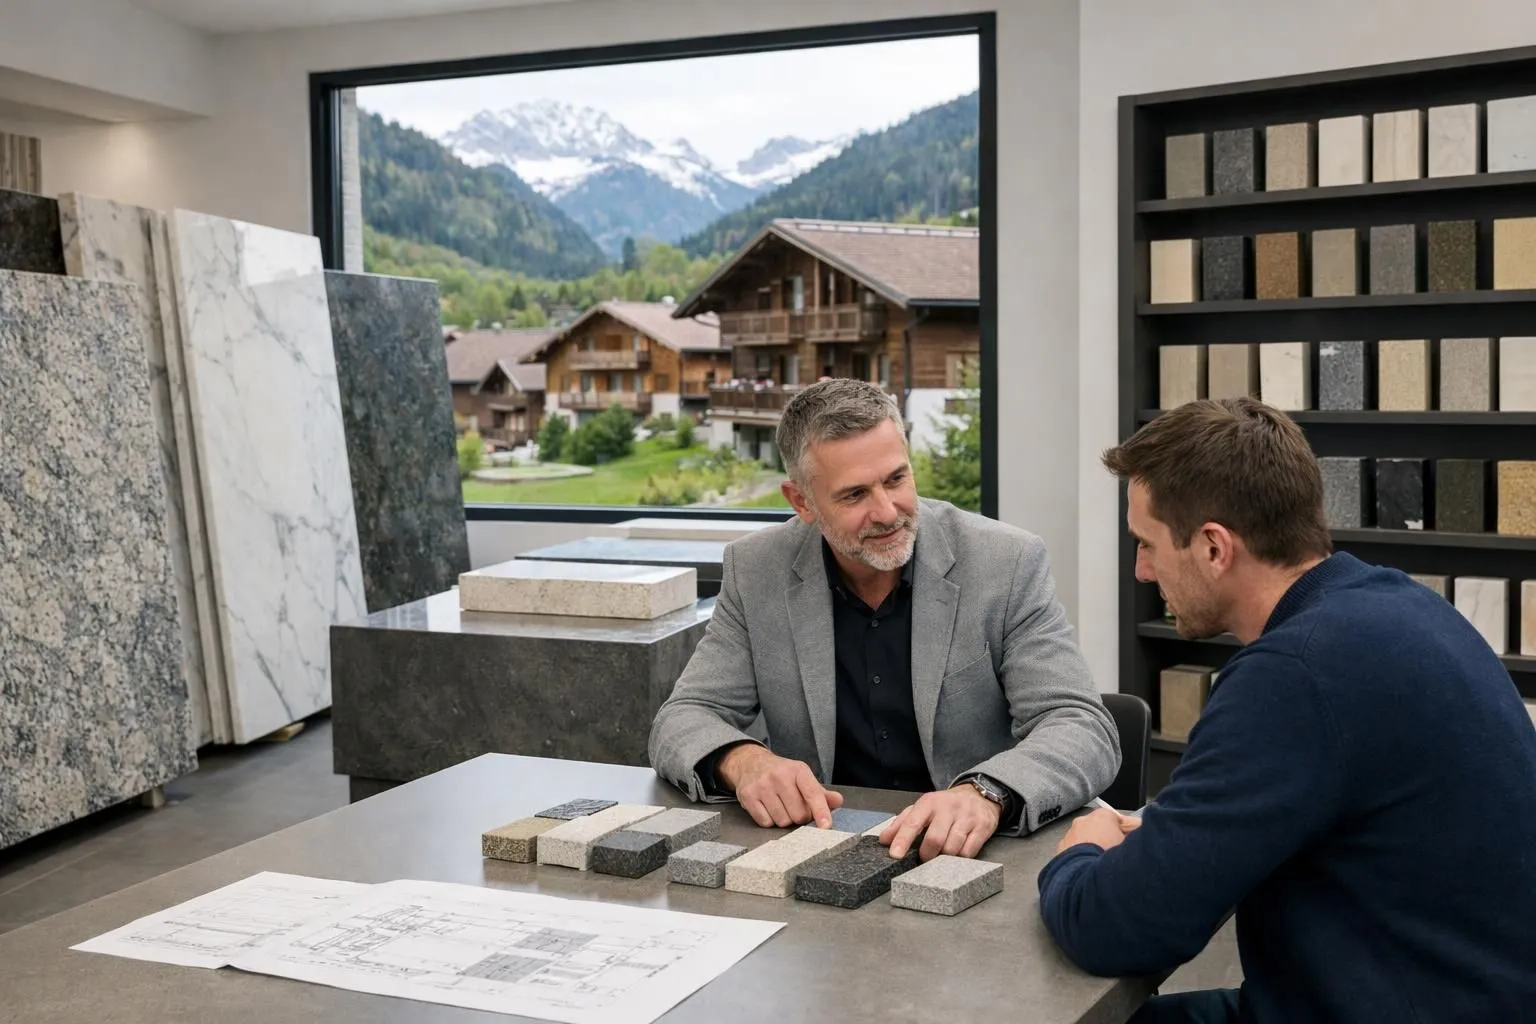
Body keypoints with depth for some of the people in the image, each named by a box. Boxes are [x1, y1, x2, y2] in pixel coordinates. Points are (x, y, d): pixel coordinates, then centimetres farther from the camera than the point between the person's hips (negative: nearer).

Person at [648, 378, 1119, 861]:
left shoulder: (1008, 563, -8)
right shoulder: (756, 572, -2)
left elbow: (1084, 730, -13)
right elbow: (681, 722, 0)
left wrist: (984, 794, -34)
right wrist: (743, 761, -23)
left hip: (977, 854, -1)